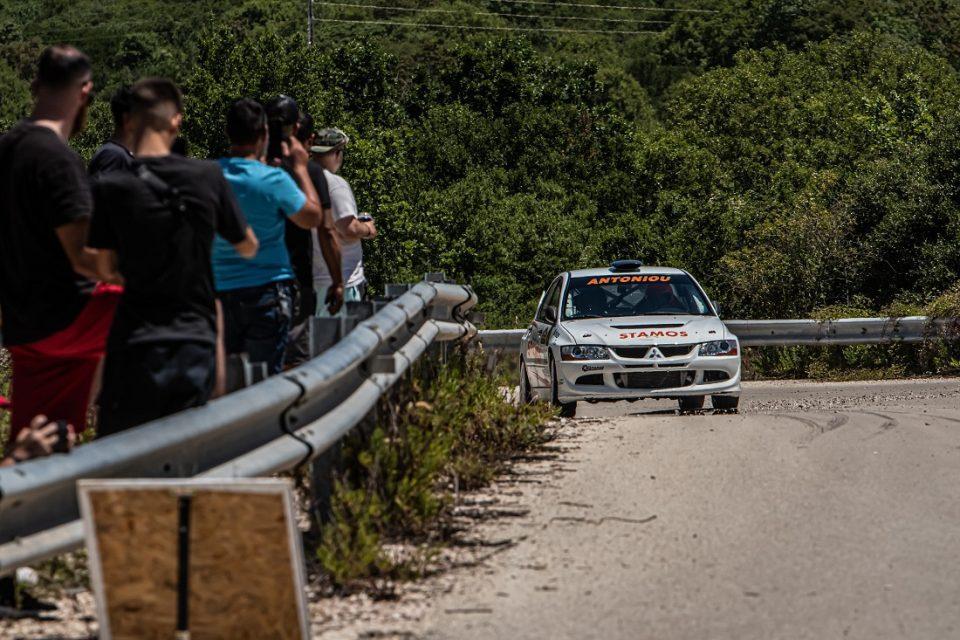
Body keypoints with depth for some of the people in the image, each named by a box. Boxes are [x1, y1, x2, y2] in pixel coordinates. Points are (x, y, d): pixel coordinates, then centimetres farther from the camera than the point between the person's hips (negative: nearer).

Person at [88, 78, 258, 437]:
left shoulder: (110, 188, -8)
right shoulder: (208, 178, -3)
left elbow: (106, 269, -1)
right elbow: (248, 247, 11)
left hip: (137, 345, -2)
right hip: (197, 341, 2)